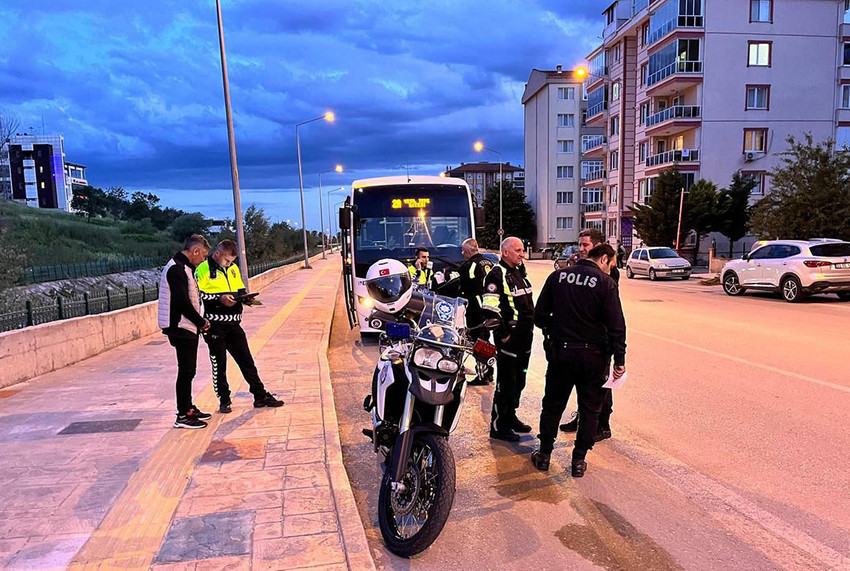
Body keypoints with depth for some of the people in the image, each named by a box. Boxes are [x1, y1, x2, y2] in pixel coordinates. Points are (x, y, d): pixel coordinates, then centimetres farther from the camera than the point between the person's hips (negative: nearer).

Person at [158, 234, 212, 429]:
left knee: (188, 370, 17)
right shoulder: (177, 269, -17)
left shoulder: (182, 267, 16)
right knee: (186, 371, -4)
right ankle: (183, 415, 4)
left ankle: (188, 408, 27)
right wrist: (201, 322, -13)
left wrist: (199, 321, 10)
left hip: (186, 327, 10)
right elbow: (182, 302, -23)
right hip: (181, 327, -10)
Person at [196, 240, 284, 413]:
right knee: (219, 364, 5)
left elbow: (241, 289, 21)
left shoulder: (233, 268, 14)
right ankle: (224, 401, 18)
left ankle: (260, 395, 14)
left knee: (246, 360, 8)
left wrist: (245, 297, 0)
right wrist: (219, 299, -20)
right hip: (214, 324, -5)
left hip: (233, 323, 5)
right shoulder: (204, 269, -6)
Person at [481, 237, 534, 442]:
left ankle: (511, 417, 33)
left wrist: (530, 327, 18)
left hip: (525, 338, 9)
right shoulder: (497, 275, -14)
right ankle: (498, 426, 7)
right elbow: (490, 309, -22)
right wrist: (503, 334, -19)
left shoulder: (519, 272, 16)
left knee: (519, 381, 18)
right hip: (508, 339, -9)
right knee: (505, 384, -4)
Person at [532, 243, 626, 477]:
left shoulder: (557, 277, 0)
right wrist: (620, 359, -4)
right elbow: (616, 325, -11)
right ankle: (579, 460, 18)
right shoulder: (605, 283, -9)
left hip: (560, 352, 3)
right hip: (592, 355, -2)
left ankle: (544, 454, 25)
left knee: (553, 404, 16)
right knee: (589, 409, 13)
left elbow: (540, 315, 2)